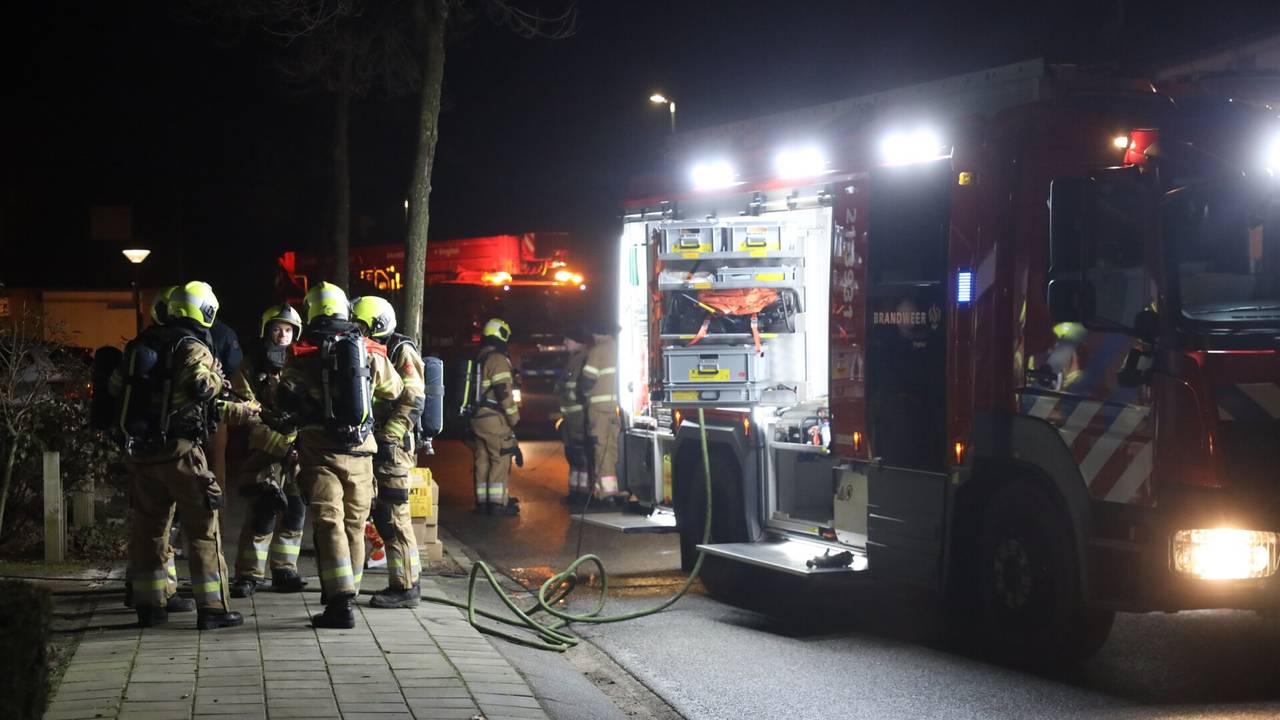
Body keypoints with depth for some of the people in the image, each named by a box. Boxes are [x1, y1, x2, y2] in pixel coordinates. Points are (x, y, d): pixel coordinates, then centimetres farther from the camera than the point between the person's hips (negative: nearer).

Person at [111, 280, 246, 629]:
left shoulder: (141, 345, 11)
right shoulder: (192, 347, -9)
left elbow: (117, 387, 17)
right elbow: (202, 388, -25)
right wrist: (215, 375, -6)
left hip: (140, 448, 6)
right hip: (179, 448, -6)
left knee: (148, 525, 14)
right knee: (202, 526, 0)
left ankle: (149, 604, 18)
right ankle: (212, 607, -1)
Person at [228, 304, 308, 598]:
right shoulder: (251, 368, 0)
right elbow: (247, 416, -7)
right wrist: (281, 443, -16)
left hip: (296, 453, 5)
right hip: (265, 453, -5)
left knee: (294, 512, 7)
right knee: (263, 513, -11)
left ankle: (284, 572, 17)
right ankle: (248, 575, -3)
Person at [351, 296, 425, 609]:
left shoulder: (401, 352, -7)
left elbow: (413, 400, -17)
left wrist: (386, 438, -18)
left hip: (394, 446, -9)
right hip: (376, 445, 9)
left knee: (394, 517, -8)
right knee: (383, 515, 10)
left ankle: (405, 588, -4)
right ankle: (405, 582, 16)